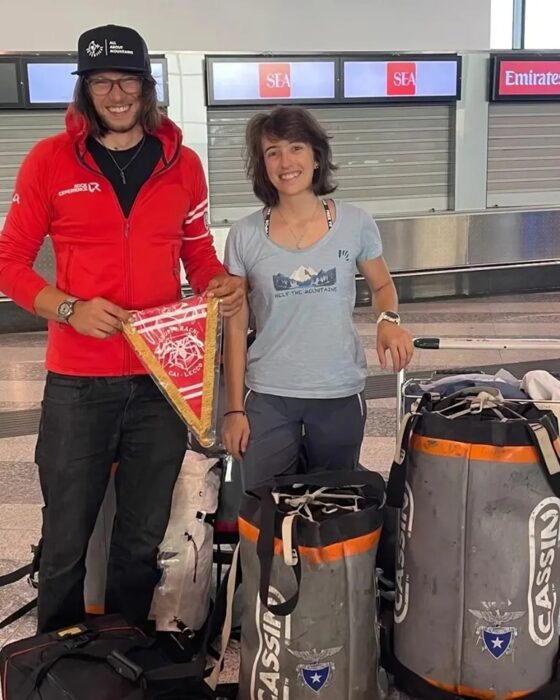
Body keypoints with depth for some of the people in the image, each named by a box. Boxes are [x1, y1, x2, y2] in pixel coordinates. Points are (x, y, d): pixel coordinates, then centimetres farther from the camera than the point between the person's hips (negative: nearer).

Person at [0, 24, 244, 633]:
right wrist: (68, 308, -17)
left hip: (161, 377, 3)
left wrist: (218, 283, -7)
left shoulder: (182, 164, 5)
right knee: (67, 540, 9)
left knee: (143, 538, 15)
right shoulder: (50, 160, -2)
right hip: (78, 382, -2)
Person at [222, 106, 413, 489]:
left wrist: (389, 320, -10)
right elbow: (236, 329, 1)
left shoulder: (355, 223, -4)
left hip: (341, 394, 1)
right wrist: (235, 408, -1)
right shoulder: (245, 235, -4)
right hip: (268, 398, 0)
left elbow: (383, 286, 13)